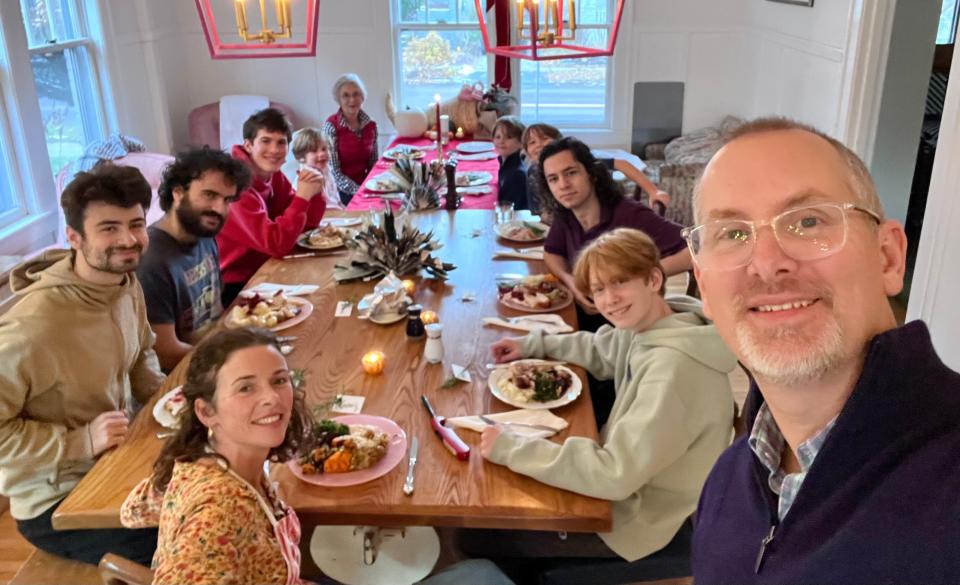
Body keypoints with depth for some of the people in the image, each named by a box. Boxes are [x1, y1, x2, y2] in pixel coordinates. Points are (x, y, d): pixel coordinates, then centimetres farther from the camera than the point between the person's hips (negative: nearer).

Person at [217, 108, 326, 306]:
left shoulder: (274, 175, 2)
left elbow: (307, 223, 6)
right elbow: (276, 245, -30)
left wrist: (315, 192, -11)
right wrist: (302, 197, -26)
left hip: (261, 273, 8)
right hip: (234, 287, -8)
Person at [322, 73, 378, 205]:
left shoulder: (370, 125, 3)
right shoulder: (331, 126, -11)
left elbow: (373, 165, 10)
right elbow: (333, 172, -14)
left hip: (365, 185, 5)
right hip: (340, 191, -5)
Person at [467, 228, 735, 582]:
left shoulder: (673, 367, -34)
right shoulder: (647, 326, -6)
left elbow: (616, 475, -33)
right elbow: (600, 351, 17)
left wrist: (511, 448, -28)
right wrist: (533, 346, 5)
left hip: (637, 517, -8)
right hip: (626, 486, 8)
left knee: (479, 537, 1)